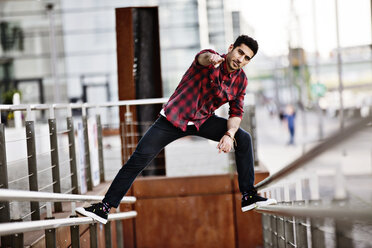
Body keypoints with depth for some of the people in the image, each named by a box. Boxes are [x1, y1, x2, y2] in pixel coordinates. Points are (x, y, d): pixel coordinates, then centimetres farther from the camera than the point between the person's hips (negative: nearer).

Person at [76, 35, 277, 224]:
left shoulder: (241, 81, -2)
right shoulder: (211, 59, -18)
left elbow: (236, 113, 1)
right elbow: (203, 58, -43)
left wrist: (229, 134, -20)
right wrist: (211, 58, -68)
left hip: (203, 121, 5)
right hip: (173, 119, -5)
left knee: (243, 139, -10)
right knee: (138, 159, -14)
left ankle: (248, 196, 2)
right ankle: (105, 207, -7)